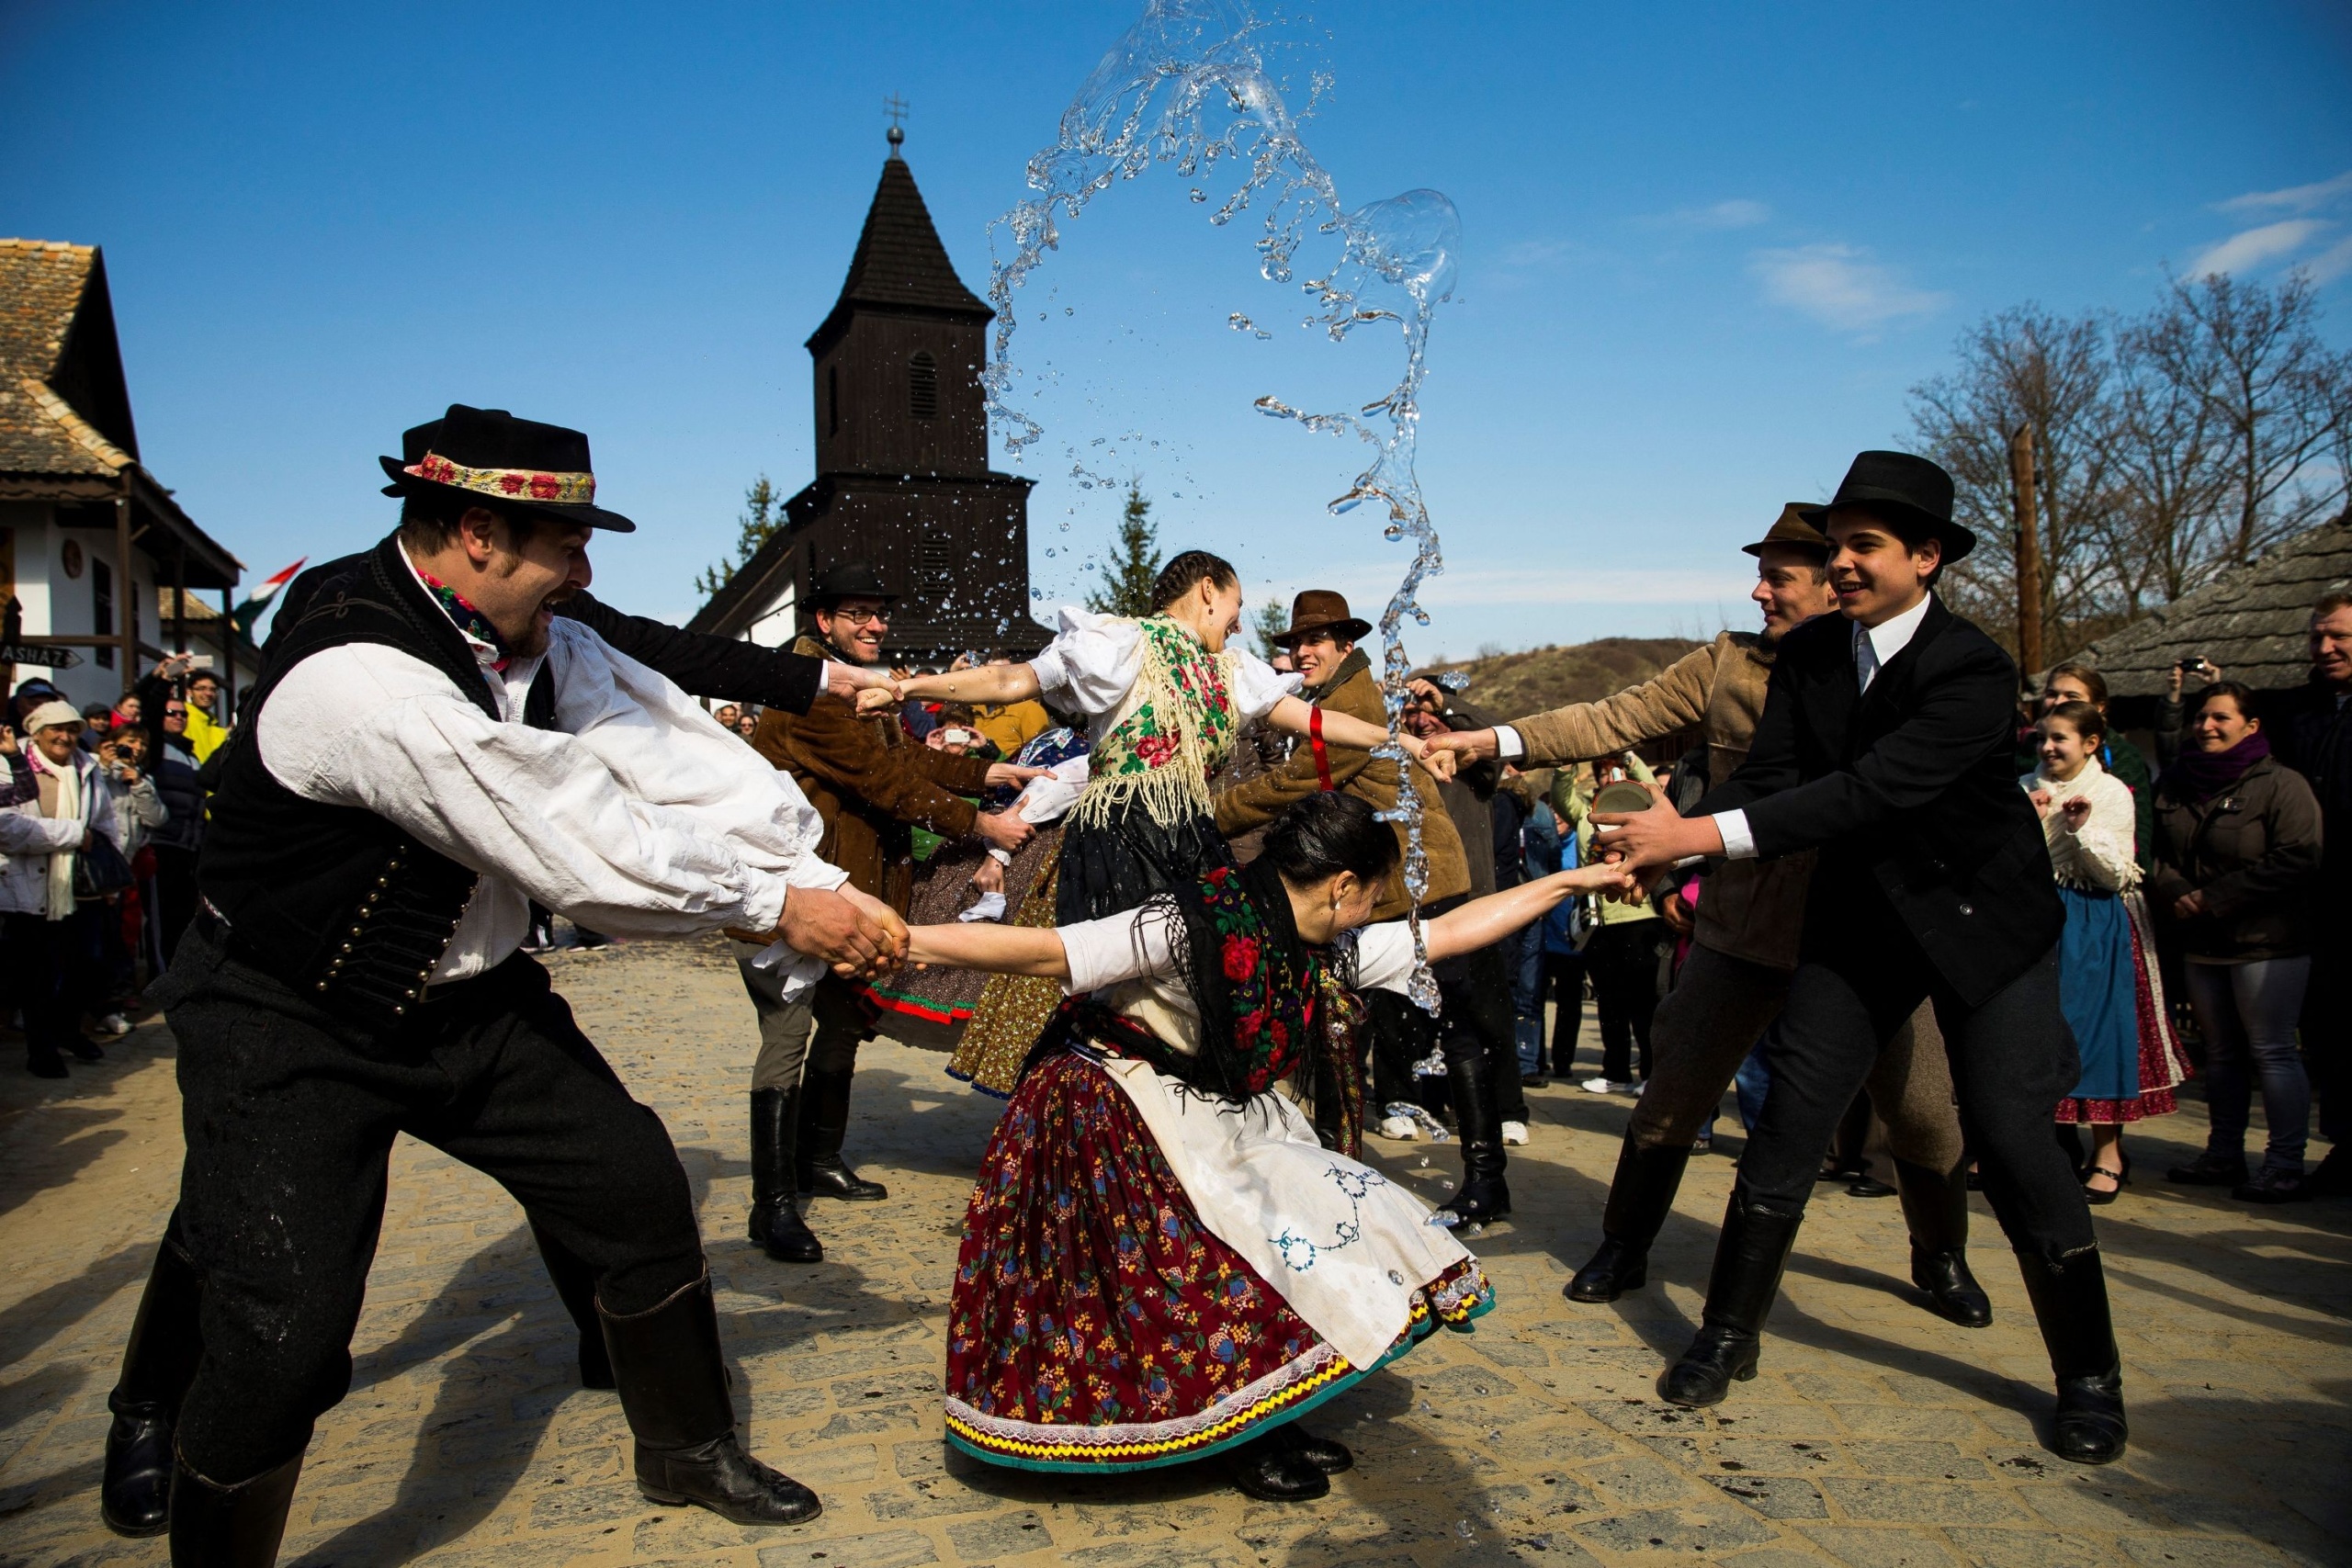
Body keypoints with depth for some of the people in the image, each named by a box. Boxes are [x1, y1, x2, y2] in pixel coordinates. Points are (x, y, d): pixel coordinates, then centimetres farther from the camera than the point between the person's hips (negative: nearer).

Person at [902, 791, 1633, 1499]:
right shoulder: (1185, 928, -25)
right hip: (1115, 1116, -8)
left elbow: (1449, 931, 7)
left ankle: (1268, 1424, 9)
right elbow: (1044, 952, -29)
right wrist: (907, 941, -38)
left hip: (1221, 1125, 8)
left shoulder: (1326, 954, 0)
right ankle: (1245, 1438, 7)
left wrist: (1567, 882, 10)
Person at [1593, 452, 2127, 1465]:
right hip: (1859, 923, 5)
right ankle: (1729, 1334, 13)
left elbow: (1872, 790, -34)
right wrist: (1668, 835, -31)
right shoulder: (1808, 653, -4)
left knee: (2012, 1140, -4)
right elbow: (1768, 776, -11)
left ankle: (2091, 1380, 17)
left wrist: (1700, 836, -42)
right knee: (1789, 1118, 0)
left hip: (1983, 923, -4)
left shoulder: (1974, 671, -23)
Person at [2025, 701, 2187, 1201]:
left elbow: (2116, 876, -7)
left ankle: (2108, 1154, 6)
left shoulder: (2113, 793, -2)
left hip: (2095, 927, -3)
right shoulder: (2027, 789, 7)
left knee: (2096, 1028, -3)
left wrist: (2082, 829, -18)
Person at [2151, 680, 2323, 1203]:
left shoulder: (2281, 784, -9)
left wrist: (2213, 899, -17)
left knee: (2272, 1052, -4)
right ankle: (2223, 1155, 22)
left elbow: (2294, 862, -18)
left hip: (2267, 944, -6)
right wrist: (2176, 893, -7)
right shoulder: (2176, 787, 12)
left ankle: (2285, 1164, 3)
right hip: (2201, 944, 7)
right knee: (2220, 1052, 13)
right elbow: (2157, 854, 14)